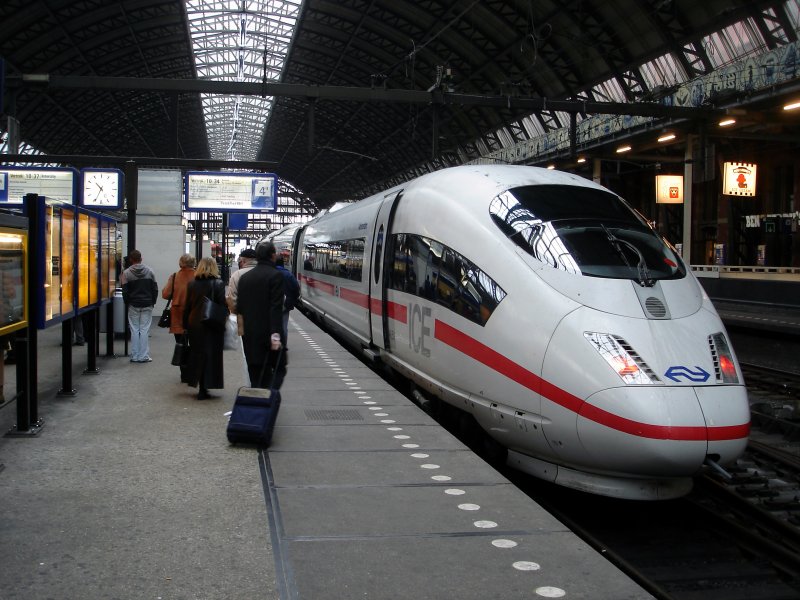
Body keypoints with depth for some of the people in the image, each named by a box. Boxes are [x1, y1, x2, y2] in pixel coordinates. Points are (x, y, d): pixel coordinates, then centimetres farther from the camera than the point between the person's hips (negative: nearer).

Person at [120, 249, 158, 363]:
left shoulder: (126, 273, -5)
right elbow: (155, 289, 2)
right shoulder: (149, 271, 0)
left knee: (134, 330, 5)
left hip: (133, 305, -1)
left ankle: (135, 356, 7)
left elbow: (125, 291, -4)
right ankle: (144, 356, 1)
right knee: (145, 330, 2)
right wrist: (153, 302, 11)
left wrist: (127, 303, 8)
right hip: (147, 305, 1)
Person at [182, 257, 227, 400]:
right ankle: (204, 389, 3)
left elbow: (187, 306, 6)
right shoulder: (218, 284, -9)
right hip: (212, 326, -3)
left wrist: (185, 324, 12)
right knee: (209, 355, 3)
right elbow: (223, 305, -10)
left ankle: (196, 380, 20)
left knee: (196, 354, 14)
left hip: (194, 324, 4)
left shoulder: (191, 283, 2)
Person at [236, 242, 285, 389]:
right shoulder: (275, 275, -9)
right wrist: (276, 333, -20)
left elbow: (239, 307, 10)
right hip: (268, 332, -6)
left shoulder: (245, 277, 10)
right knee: (279, 369, 5)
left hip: (249, 334, 6)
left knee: (256, 374, 11)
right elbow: (276, 308, -17)